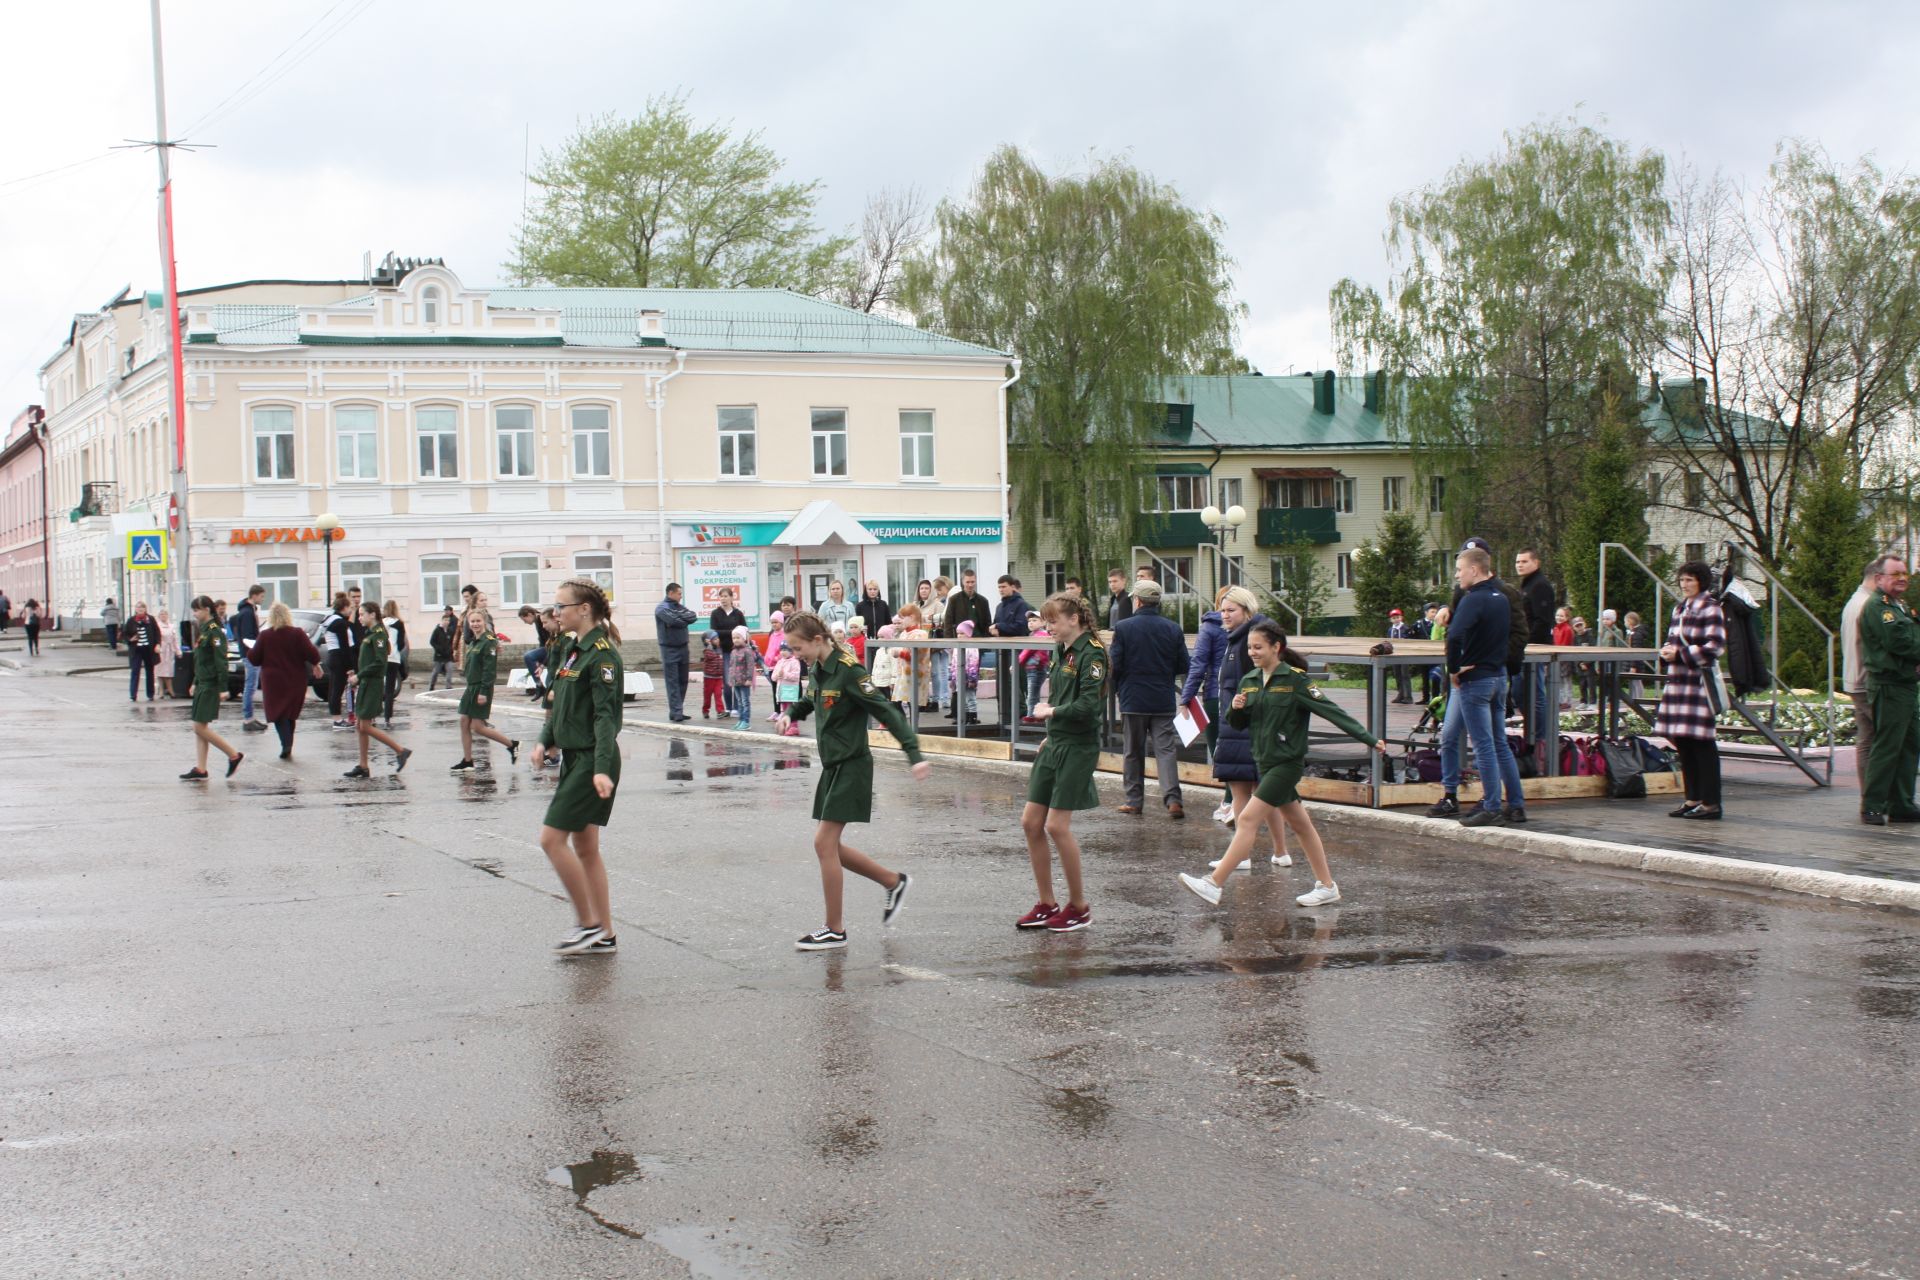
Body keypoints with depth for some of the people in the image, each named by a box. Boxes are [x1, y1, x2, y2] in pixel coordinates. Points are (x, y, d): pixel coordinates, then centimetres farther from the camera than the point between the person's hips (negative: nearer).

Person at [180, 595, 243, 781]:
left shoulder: (214, 632, -15)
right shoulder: (203, 630, 13)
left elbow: (221, 661, -19)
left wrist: (223, 689, -22)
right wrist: (195, 683, 21)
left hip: (211, 687, -10)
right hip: (202, 685, 10)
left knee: (200, 728, -8)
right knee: (200, 728, 7)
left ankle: (234, 756, 1)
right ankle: (200, 769, 9)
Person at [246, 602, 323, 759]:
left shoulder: (265, 636, -7)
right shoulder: (297, 634, -7)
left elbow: (254, 659, -1)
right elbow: (312, 654, -12)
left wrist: (249, 651, 20)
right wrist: (316, 665, 8)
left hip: (273, 682, -2)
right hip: (295, 682, 2)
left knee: (278, 713, 3)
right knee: (290, 714, 16)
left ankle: (286, 745, -18)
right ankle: (288, 747, 21)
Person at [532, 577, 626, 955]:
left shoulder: (602, 654, -16)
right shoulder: (571, 648, 12)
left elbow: (605, 715, -22)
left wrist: (602, 768, -29)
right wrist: (544, 741, 9)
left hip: (592, 760, -9)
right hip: (574, 756, 9)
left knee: (552, 837, -9)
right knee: (584, 846, 10)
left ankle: (588, 924, 1)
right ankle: (604, 936, 15)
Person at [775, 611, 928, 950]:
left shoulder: (848, 671, -18)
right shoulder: (818, 671, 7)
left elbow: (886, 712, -21)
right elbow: (808, 702, 29)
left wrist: (914, 754, -29)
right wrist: (790, 715, 8)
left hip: (851, 766, -9)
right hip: (832, 766, 9)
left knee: (824, 843, -8)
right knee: (831, 846, 10)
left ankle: (835, 930, 1)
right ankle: (894, 882, 27)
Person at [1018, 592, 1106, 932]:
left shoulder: (1091, 653, -13)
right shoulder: (1060, 652, 12)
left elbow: (1088, 705, -22)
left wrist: (1051, 712, -10)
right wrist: (1052, 734, 10)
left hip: (1078, 748, -9)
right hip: (1054, 745, 9)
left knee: (1057, 825, -10)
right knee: (1030, 822, 5)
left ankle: (1079, 906, 5)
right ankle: (1047, 905, 15)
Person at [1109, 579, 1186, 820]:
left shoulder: (1123, 628, -9)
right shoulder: (1173, 629, -1)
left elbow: (1115, 665, -10)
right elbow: (1183, 666, 3)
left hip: (1133, 700, -2)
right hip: (1163, 701, 2)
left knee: (1133, 752, 10)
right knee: (1166, 749, 1)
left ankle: (1134, 800, 13)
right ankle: (1172, 798, -12)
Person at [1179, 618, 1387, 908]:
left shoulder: (1295, 680, -12)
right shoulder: (1249, 681, 8)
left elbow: (1331, 711, -13)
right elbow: (1238, 723, 15)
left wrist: (1369, 739, -17)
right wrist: (1235, 709, -9)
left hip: (1287, 762, -7)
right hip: (1265, 762, 8)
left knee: (1249, 820, -14)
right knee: (1300, 824, 14)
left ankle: (1214, 885, -17)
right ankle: (1327, 886, 24)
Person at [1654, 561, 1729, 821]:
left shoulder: (1710, 609, -7)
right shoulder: (1680, 608, 17)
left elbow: (1714, 647, -13)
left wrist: (1680, 654, -16)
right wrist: (1666, 651, 3)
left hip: (1699, 681, -8)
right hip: (1678, 681, 8)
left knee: (1702, 742, -8)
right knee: (1682, 742, 8)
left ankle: (1711, 803, -5)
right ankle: (1693, 799, 16)